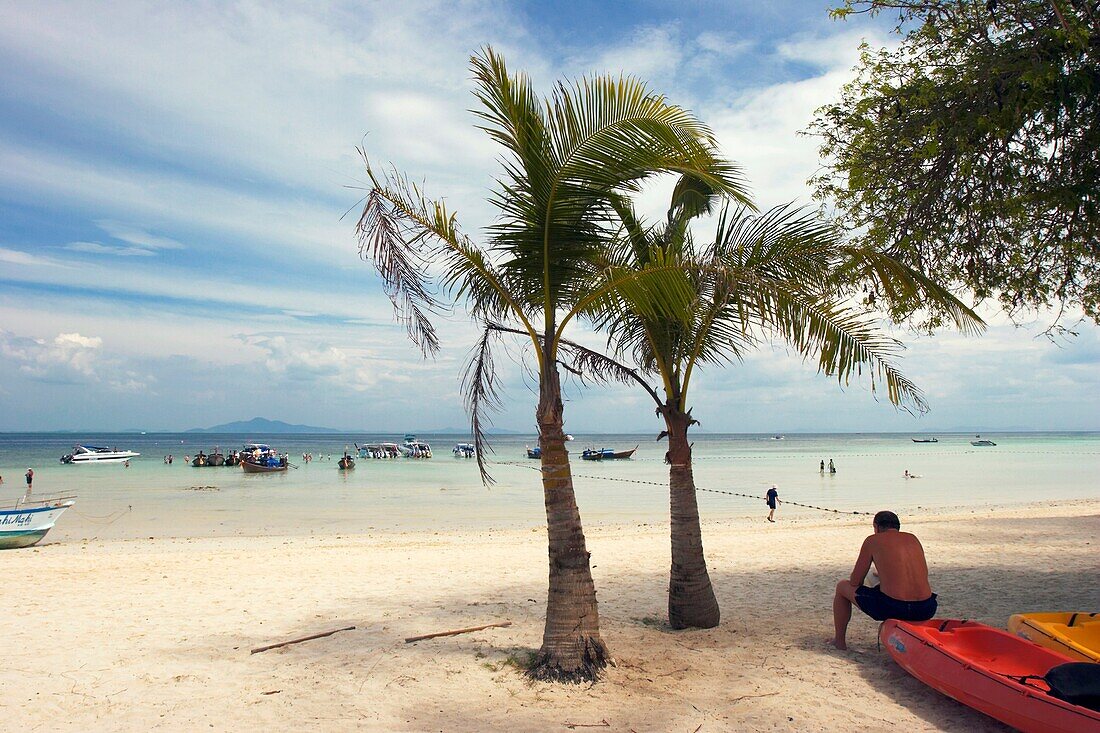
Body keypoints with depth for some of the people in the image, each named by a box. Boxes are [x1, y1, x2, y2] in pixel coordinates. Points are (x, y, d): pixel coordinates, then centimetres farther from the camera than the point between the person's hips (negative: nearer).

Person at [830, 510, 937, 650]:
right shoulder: (913, 538, 16)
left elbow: (855, 582, 6)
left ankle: (839, 641, 31)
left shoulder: (872, 540, 3)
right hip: (926, 610, 5)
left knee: (842, 587, 20)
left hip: (892, 608, -5)